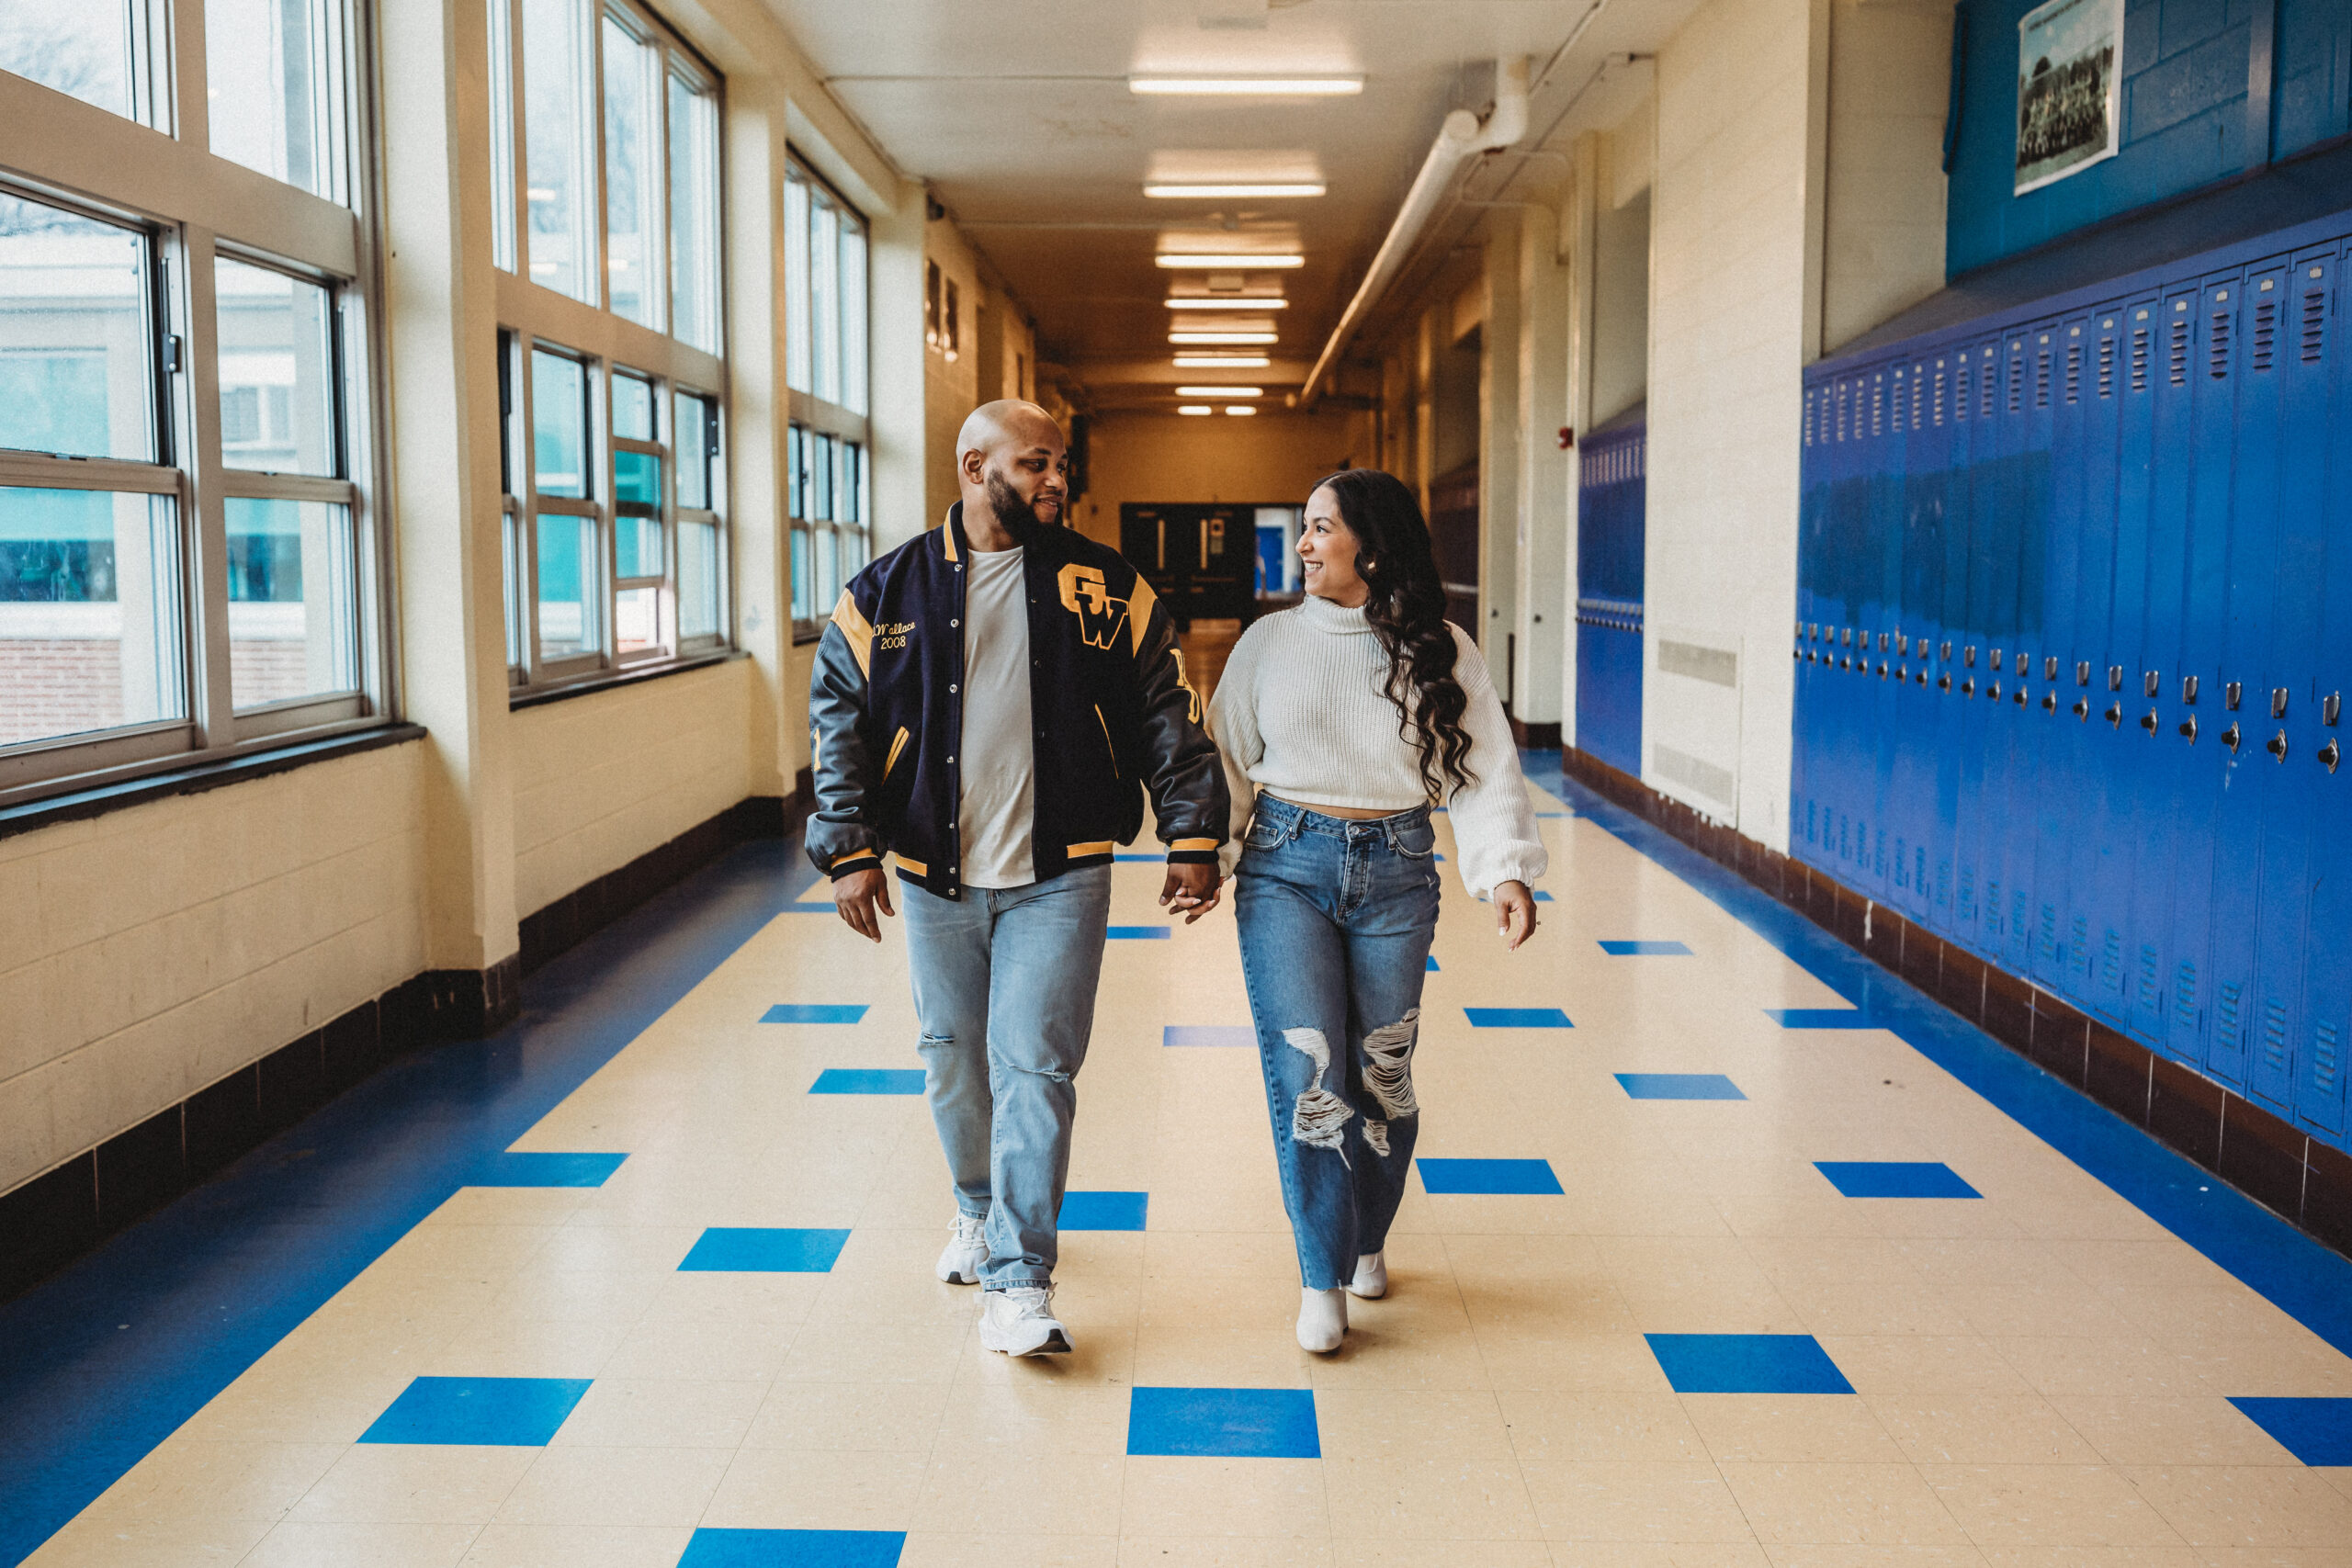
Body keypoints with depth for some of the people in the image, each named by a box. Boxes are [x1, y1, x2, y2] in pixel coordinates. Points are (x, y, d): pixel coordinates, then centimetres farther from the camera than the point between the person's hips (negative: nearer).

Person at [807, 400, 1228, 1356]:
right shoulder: (887, 594, 1)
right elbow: (838, 724, 3)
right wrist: (850, 852, -4)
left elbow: (1166, 718, 3)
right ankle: (980, 1208, 41)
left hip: (1058, 878, -2)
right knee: (954, 1061, 15)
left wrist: (1193, 838, -2)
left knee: (1035, 1067, -7)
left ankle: (1018, 1284, -2)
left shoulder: (1109, 589, 1)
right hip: (935, 880, 2)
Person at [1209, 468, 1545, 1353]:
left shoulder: (1439, 652, 2)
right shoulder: (1270, 643, 4)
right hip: (1286, 866, 0)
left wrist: (1506, 871, -14)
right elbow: (1227, 759, 9)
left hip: (1395, 872, 0)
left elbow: (1483, 769, -1)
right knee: (1305, 1071, -8)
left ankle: (1367, 1241, 33)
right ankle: (1323, 1279, 4)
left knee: (1380, 1072, 8)